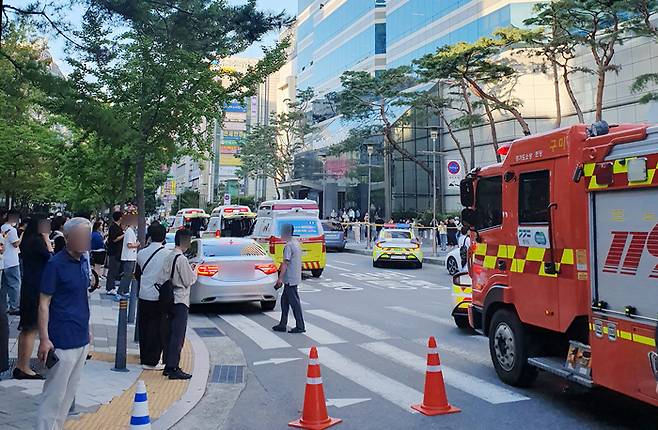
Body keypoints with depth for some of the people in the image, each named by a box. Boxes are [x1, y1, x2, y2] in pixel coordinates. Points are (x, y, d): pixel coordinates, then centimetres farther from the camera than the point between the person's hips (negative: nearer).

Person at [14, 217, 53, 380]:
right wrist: (46, 238, -12)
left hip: (29, 286, 9)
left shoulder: (28, 240, 11)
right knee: (32, 329, -3)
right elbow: (50, 257, -15)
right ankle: (25, 369, 3)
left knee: (26, 328, 15)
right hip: (36, 288, -9)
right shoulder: (37, 240, -16)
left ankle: (20, 366, 23)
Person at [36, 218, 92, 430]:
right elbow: (44, 303, -13)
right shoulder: (56, 264, -13)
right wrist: (44, 339, -18)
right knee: (54, 394, -1)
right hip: (62, 341, -7)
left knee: (69, 392, 15)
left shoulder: (83, 262, 8)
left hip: (81, 339, 8)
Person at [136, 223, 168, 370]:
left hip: (143, 296, 5)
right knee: (158, 329, 3)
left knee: (143, 327, 15)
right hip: (159, 297, -5)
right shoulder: (166, 254, -14)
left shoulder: (141, 253, 2)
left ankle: (144, 357, 24)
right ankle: (151, 361, 4)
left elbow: (138, 273, 13)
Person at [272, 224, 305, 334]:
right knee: (284, 300, 15)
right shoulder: (296, 243, 13)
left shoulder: (288, 245, -17)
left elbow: (286, 263, -20)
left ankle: (300, 326, 0)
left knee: (294, 302, -4)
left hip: (290, 279, -10)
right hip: (295, 278, 10)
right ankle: (282, 325, 20)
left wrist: (280, 278, -18)